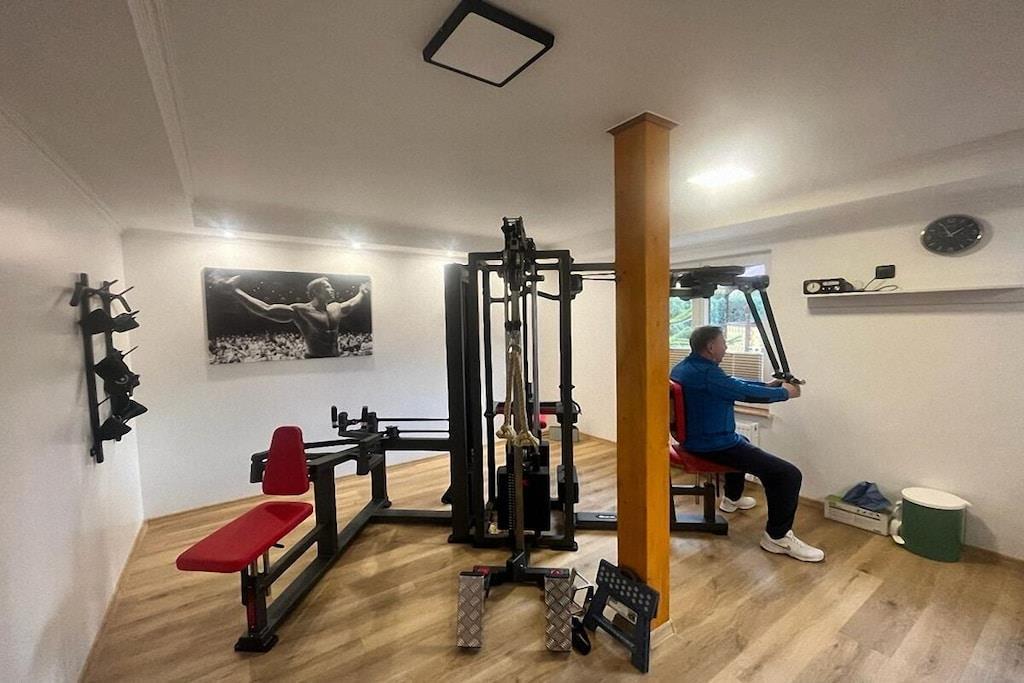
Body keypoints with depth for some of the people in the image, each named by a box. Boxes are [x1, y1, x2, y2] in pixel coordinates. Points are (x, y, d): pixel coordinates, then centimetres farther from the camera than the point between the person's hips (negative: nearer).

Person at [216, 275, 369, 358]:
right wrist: (234, 291, -19)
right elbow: (266, 310, -14)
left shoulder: (336, 308, 9)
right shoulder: (301, 311, -9)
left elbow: (351, 304, 31)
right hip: (315, 362, -6)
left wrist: (362, 293, 44)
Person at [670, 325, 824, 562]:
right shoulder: (706, 373, -25)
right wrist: (785, 393, 2)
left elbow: (733, 384, 16)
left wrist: (768, 385, 15)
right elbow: (746, 393, -16)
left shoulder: (683, 367, 7)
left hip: (693, 439, 11)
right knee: (789, 474, -11)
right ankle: (776, 536, 5)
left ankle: (732, 498, 53)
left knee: (741, 442, 40)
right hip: (712, 445, -11)